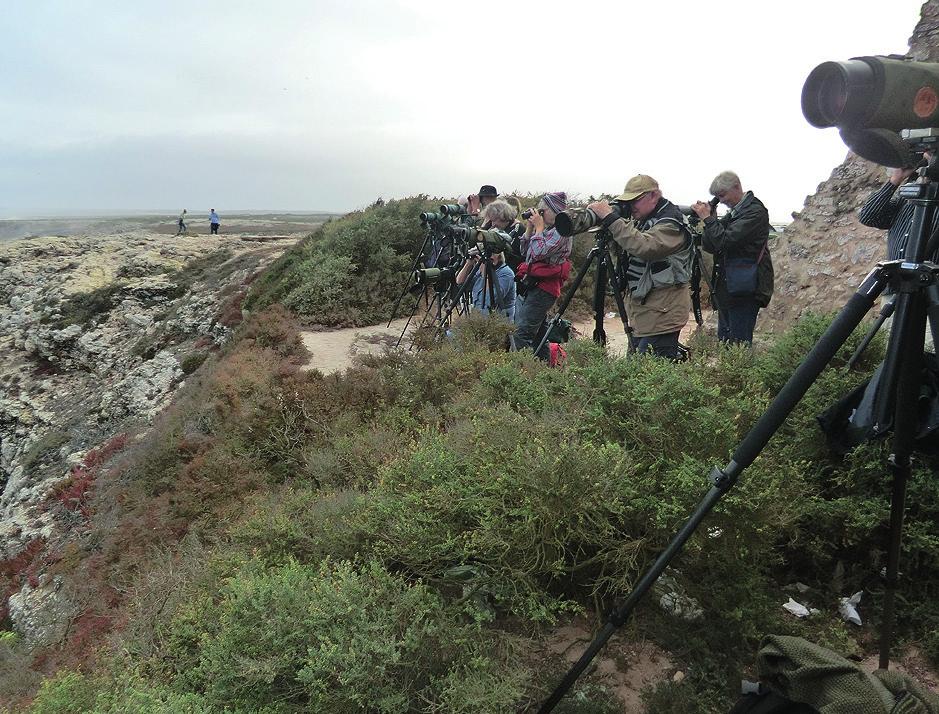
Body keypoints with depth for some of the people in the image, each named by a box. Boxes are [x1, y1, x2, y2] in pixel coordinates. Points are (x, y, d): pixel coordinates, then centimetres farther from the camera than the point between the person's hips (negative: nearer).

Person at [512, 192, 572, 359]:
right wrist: (530, 227, 10)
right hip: (530, 285, 9)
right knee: (539, 333, 12)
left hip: (542, 287, -9)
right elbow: (524, 251, 19)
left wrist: (539, 227, -8)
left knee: (521, 334, -16)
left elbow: (538, 252, -20)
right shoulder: (546, 229, 19)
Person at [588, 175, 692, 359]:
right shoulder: (641, 219, 15)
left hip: (661, 314, -9)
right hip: (641, 311, 9)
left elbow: (644, 247, -31)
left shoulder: (671, 223, -14)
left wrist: (610, 218, -27)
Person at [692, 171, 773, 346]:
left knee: (739, 344, -6)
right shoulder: (733, 212, 14)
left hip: (744, 291, -9)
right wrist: (709, 219, -4)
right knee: (723, 343, 13)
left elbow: (726, 241, -22)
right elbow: (709, 246, 10)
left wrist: (708, 218, -12)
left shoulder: (755, 211, -11)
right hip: (727, 289, 9)